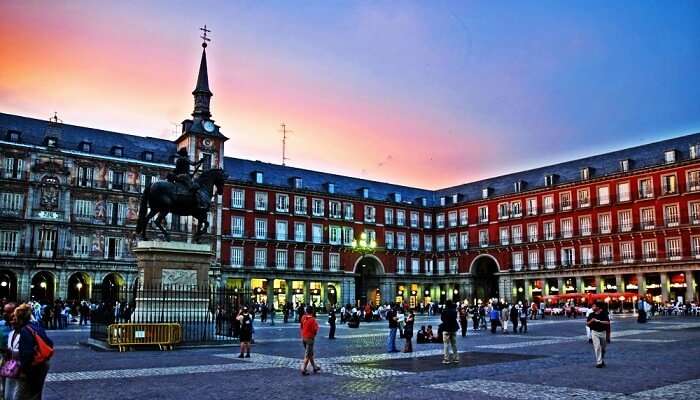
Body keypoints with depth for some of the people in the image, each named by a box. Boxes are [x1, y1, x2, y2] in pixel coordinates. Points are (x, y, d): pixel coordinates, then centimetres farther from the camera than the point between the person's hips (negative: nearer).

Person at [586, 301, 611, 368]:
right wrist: (591, 321, -14)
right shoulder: (591, 314, 3)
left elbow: (607, 322, -13)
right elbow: (587, 324, 7)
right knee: (597, 347, -11)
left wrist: (599, 321, -20)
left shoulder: (604, 314, -4)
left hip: (603, 332, 0)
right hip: (594, 332, 0)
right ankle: (599, 362, -11)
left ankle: (602, 361, 32)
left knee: (603, 348, 13)